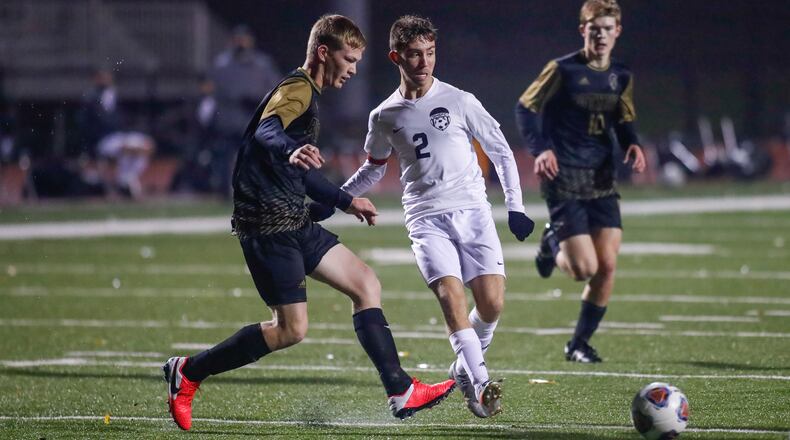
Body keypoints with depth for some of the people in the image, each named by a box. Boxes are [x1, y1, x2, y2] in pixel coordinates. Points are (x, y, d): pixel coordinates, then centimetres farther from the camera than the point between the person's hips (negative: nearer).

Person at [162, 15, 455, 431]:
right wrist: (291, 150, -56)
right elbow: (265, 131, -35)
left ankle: (401, 392, 7)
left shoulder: (306, 94, 21)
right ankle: (188, 372, 2)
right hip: (267, 222, -10)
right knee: (291, 328, -10)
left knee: (366, 284, 7)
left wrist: (345, 201, 40)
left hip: (292, 220, 10)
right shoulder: (297, 89, -11)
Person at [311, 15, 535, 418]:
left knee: (492, 303, -10)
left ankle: (466, 367, 18)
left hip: (472, 210, 0)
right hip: (426, 218, 0)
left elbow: (500, 150, 8)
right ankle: (481, 384, -27)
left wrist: (514, 207, 1)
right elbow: (373, 169, 25)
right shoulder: (384, 117, 8)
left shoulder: (459, 101, 2)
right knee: (450, 294, -22)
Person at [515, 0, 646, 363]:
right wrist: (540, 149, -18)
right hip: (564, 180, -5)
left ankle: (580, 343, 13)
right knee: (584, 269, -13)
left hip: (602, 182, 5)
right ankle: (552, 244, 22)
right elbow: (525, 108, -3)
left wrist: (633, 145, -1)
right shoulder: (562, 70, -7)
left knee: (608, 266, -4)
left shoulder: (621, 77, 9)